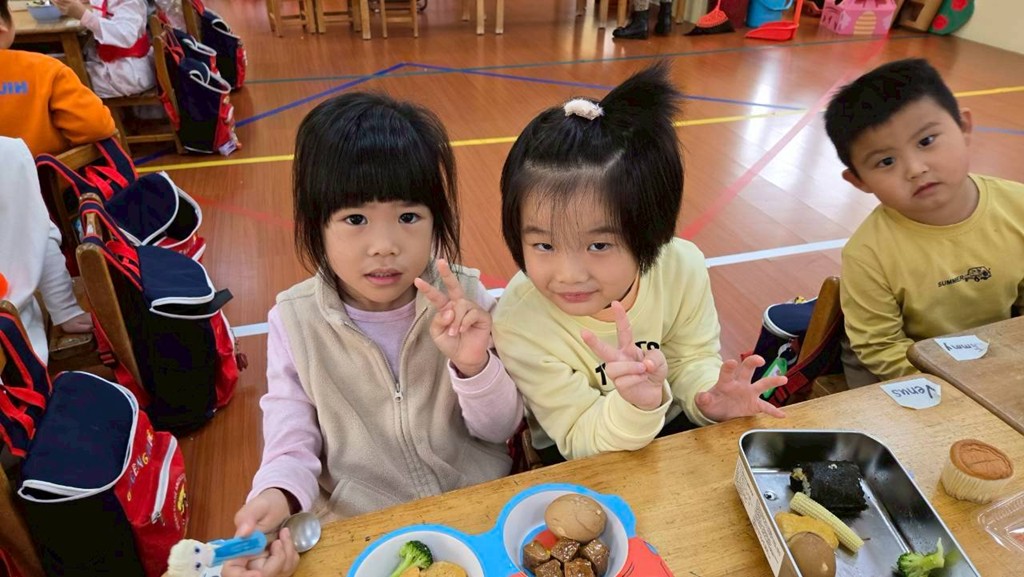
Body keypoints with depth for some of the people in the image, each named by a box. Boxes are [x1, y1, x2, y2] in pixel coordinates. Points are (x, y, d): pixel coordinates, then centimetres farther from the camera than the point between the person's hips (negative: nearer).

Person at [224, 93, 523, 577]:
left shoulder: (463, 299, -9)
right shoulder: (295, 321, -9)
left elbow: (502, 428, -4)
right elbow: (292, 442, -5)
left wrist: (473, 366, -24)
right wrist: (277, 495, -27)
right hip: (359, 530, 0)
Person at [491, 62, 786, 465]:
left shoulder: (682, 266, -22)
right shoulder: (518, 324, -29)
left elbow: (692, 360, -5)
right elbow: (583, 441, -22)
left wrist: (706, 395, -28)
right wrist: (634, 405, -42)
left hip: (674, 429, 3)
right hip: (577, 467, -3)